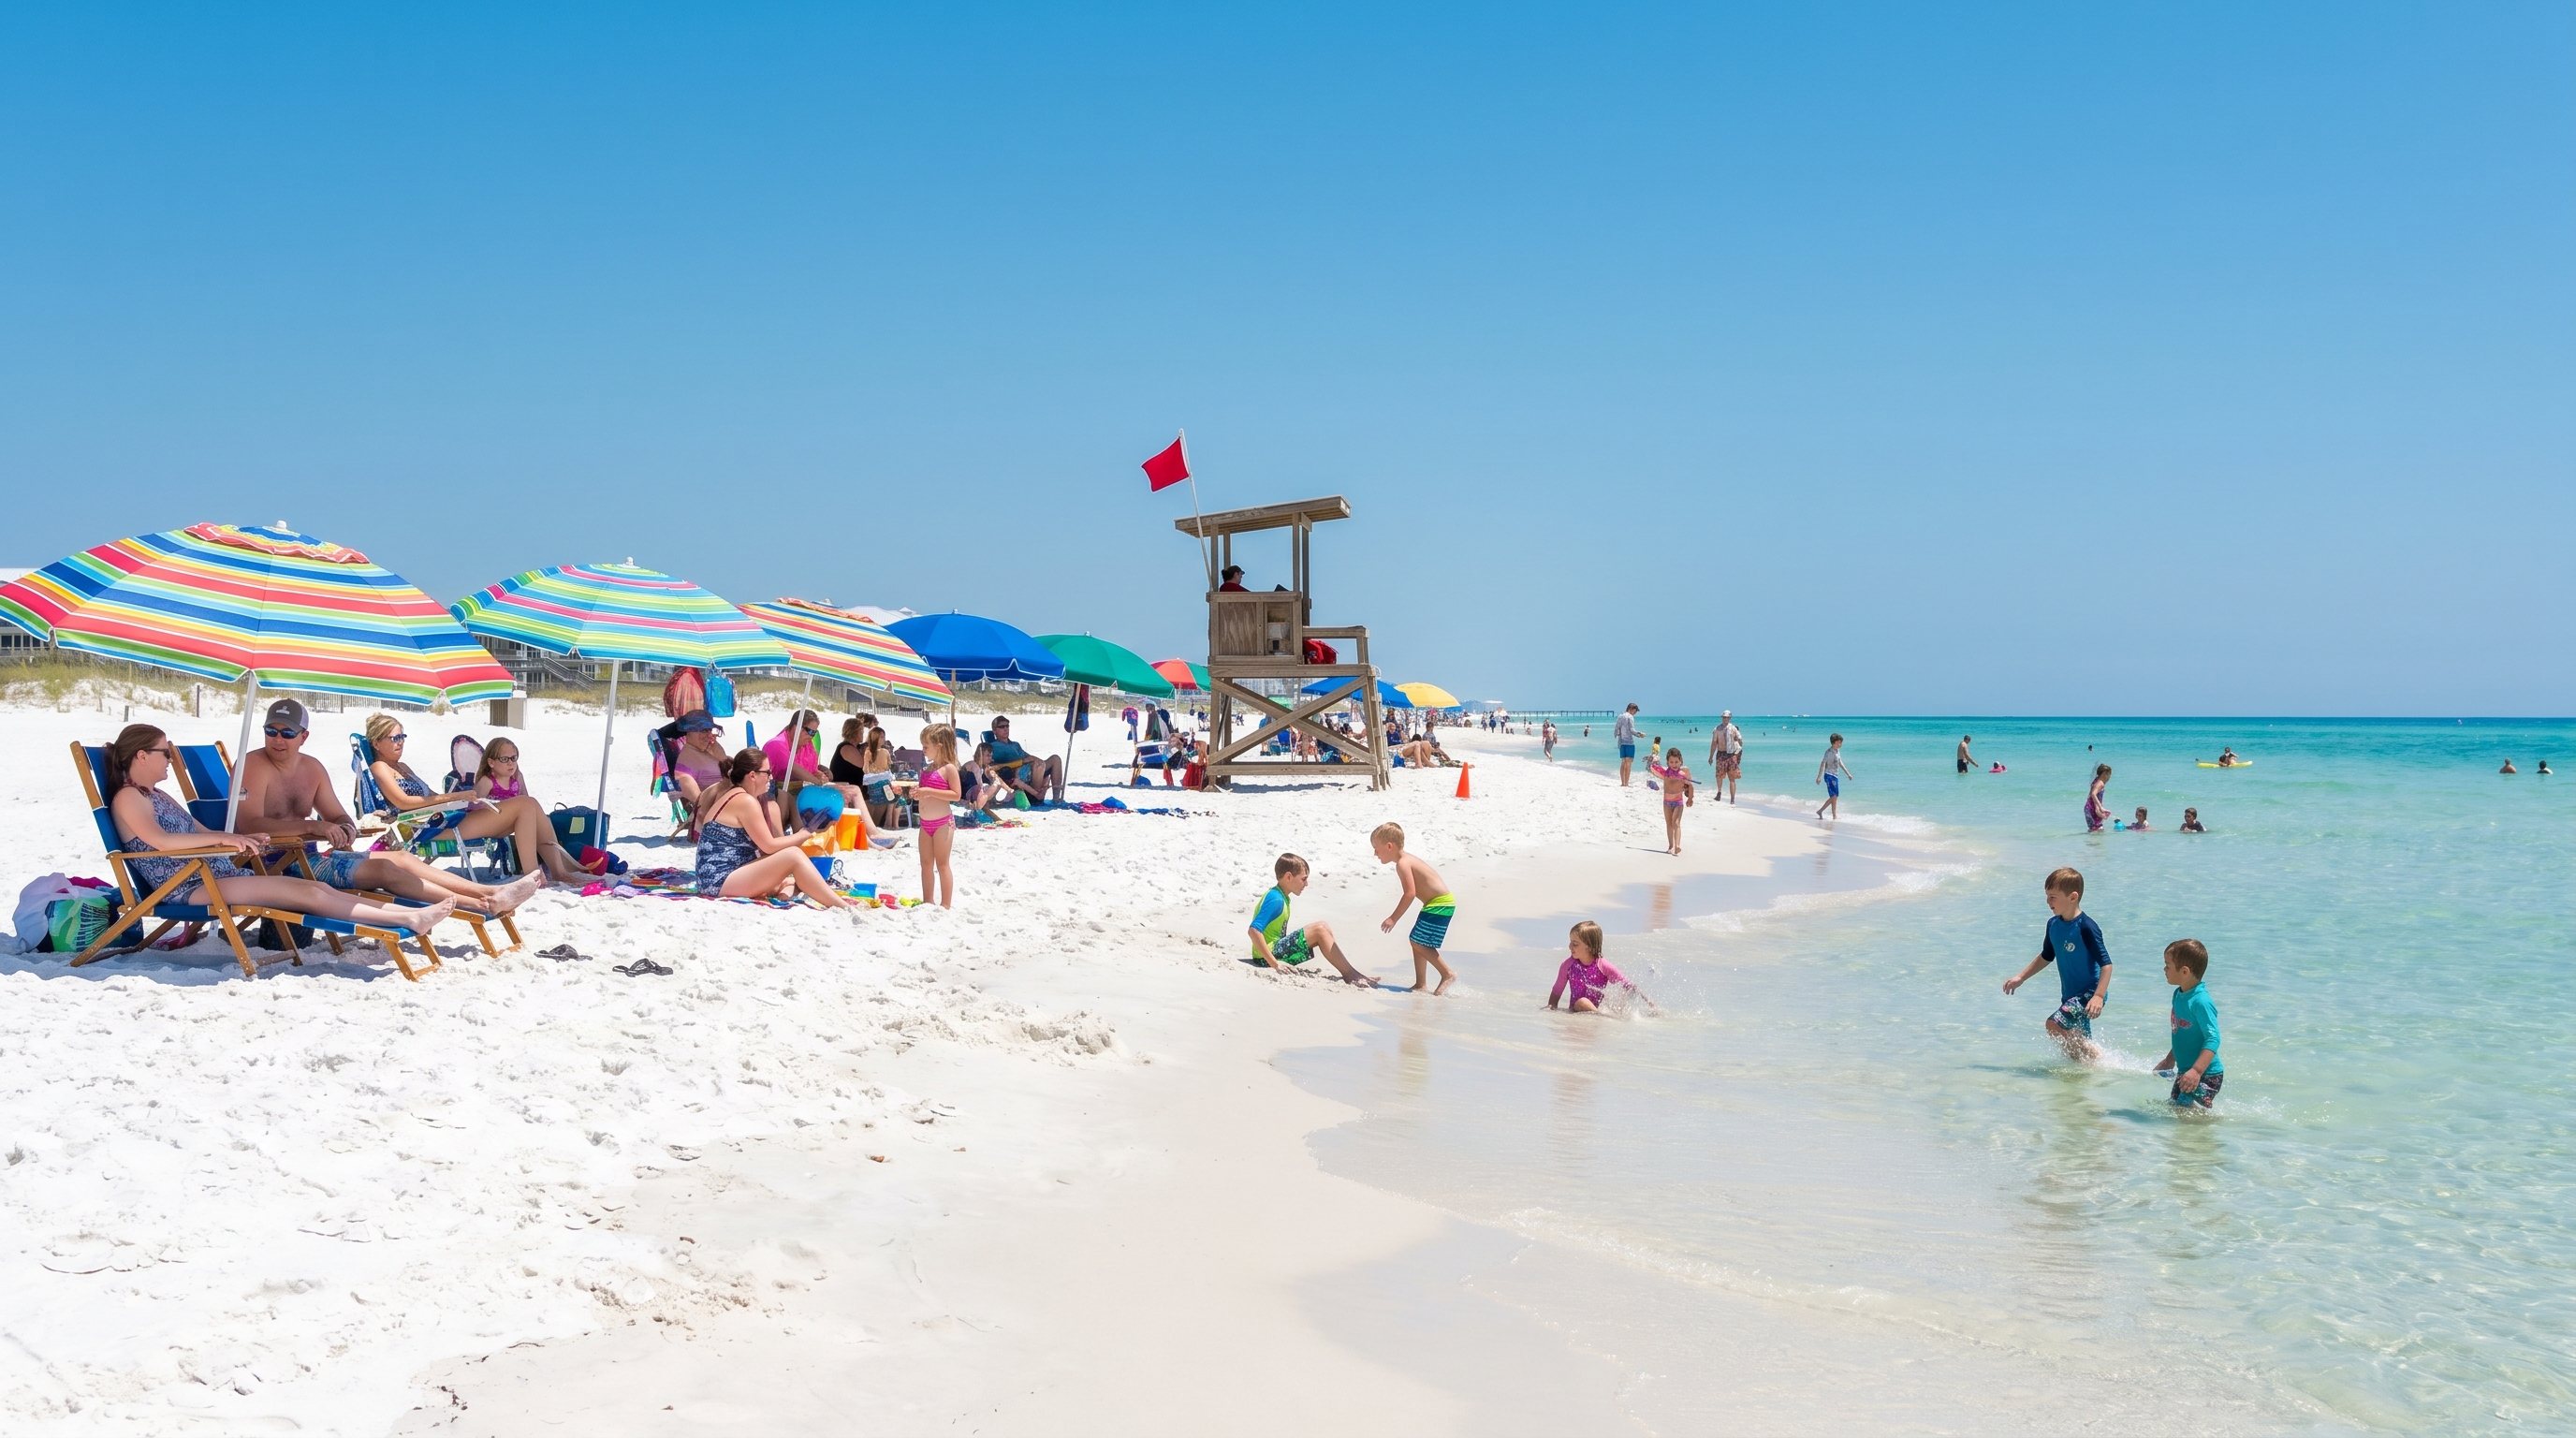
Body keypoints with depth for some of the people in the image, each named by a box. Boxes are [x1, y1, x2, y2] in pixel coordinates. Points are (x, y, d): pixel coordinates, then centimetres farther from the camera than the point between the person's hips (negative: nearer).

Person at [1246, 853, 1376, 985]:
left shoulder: (1281, 897, 14)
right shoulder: (1275, 900, -17)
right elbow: (1254, 930, -26)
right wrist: (1274, 963, -27)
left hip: (1276, 949, 10)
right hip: (1268, 956, -10)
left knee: (1324, 930, 10)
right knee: (1320, 929, -15)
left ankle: (1349, 972, 3)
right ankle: (1349, 974, -11)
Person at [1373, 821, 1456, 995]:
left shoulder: (1402, 863, -15)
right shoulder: (1407, 860, 15)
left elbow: (1410, 893, -23)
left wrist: (1393, 918, -21)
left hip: (1440, 904, -10)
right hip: (1439, 902, 10)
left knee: (1419, 942, -9)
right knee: (1417, 942, 12)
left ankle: (1447, 974, -4)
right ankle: (1421, 984, 15)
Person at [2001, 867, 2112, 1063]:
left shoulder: (2086, 927, -20)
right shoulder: (2053, 924, 4)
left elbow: (2106, 964, -21)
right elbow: (2046, 957, 21)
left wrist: (2098, 996, -31)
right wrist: (2021, 978, 18)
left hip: (2090, 993, -8)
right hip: (2071, 995, 8)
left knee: (2054, 1024, -21)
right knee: (2075, 1045, 9)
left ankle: (2096, 1056, -6)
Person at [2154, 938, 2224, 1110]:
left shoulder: (2200, 1001, -23)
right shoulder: (2179, 995, 6)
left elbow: (2213, 1039, -27)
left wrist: (2196, 1071, -35)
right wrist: (2170, 1060, 27)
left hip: (2206, 1075, -10)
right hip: (2185, 1070, 10)